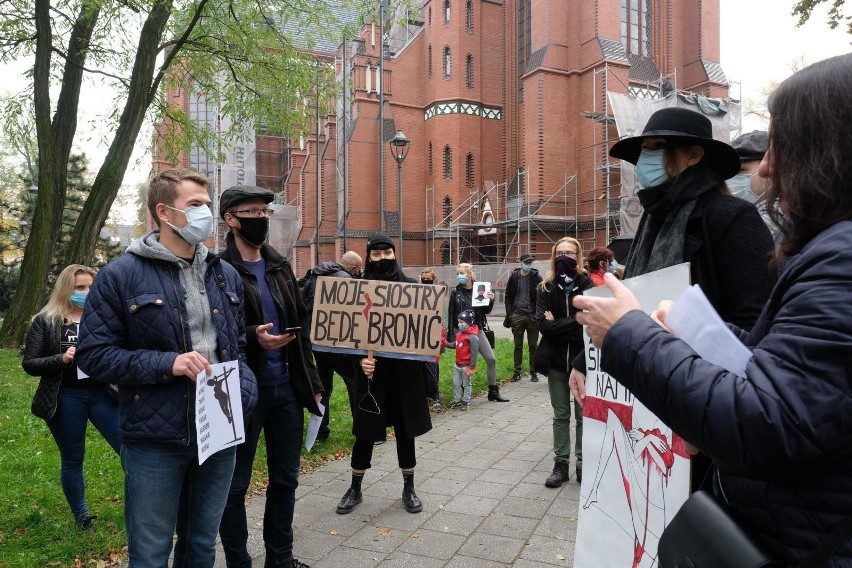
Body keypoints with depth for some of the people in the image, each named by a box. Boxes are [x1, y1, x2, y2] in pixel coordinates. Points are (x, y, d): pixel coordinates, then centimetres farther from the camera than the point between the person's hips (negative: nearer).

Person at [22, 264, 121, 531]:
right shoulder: (46, 321, 0)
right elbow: (29, 364, -2)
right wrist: (61, 359, -19)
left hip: (102, 393, 1)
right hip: (65, 398, -1)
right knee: (72, 459, 13)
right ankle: (81, 517, 31)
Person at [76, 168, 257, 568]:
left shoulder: (226, 274, 8)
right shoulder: (122, 275, -8)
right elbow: (92, 353, -8)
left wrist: (244, 392, -4)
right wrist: (167, 363, -20)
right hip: (155, 440, -4)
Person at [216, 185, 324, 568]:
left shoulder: (279, 266, 11)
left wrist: (312, 382, 11)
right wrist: (253, 337, -27)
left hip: (286, 385, 6)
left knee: (286, 479, 16)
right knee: (235, 484, 9)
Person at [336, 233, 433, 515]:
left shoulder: (410, 286, 0)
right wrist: (361, 358, -17)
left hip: (405, 369, 1)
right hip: (372, 369, 0)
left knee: (405, 428, 10)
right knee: (365, 430, 8)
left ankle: (409, 488, 26)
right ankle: (355, 488, 25)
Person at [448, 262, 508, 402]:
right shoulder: (455, 292, -1)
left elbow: (486, 311, 7)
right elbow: (451, 314, 0)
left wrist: (491, 300, -12)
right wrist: (450, 335, -4)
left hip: (477, 329, 2)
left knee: (491, 359, -1)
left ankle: (493, 392, 12)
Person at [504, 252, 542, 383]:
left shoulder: (536, 277, 1)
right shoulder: (514, 277, 6)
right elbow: (508, 296, 10)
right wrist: (509, 313, 1)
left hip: (532, 316, -1)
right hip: (517, 316, 1)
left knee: (533, 346, 5)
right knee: (518, 346, 7)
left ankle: (533, 372, 14)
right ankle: (517, 372, 14)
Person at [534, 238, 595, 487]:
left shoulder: (588, 285, -5)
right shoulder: (546, 288, 2)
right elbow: (542, 323, -9)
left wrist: (557, 324, -15)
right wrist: (574, 325, -17)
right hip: (556, 360, 2)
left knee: (583, 415, 8)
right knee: (561, 415, 12)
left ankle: (583, 464, 20)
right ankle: (561, 464, 20)